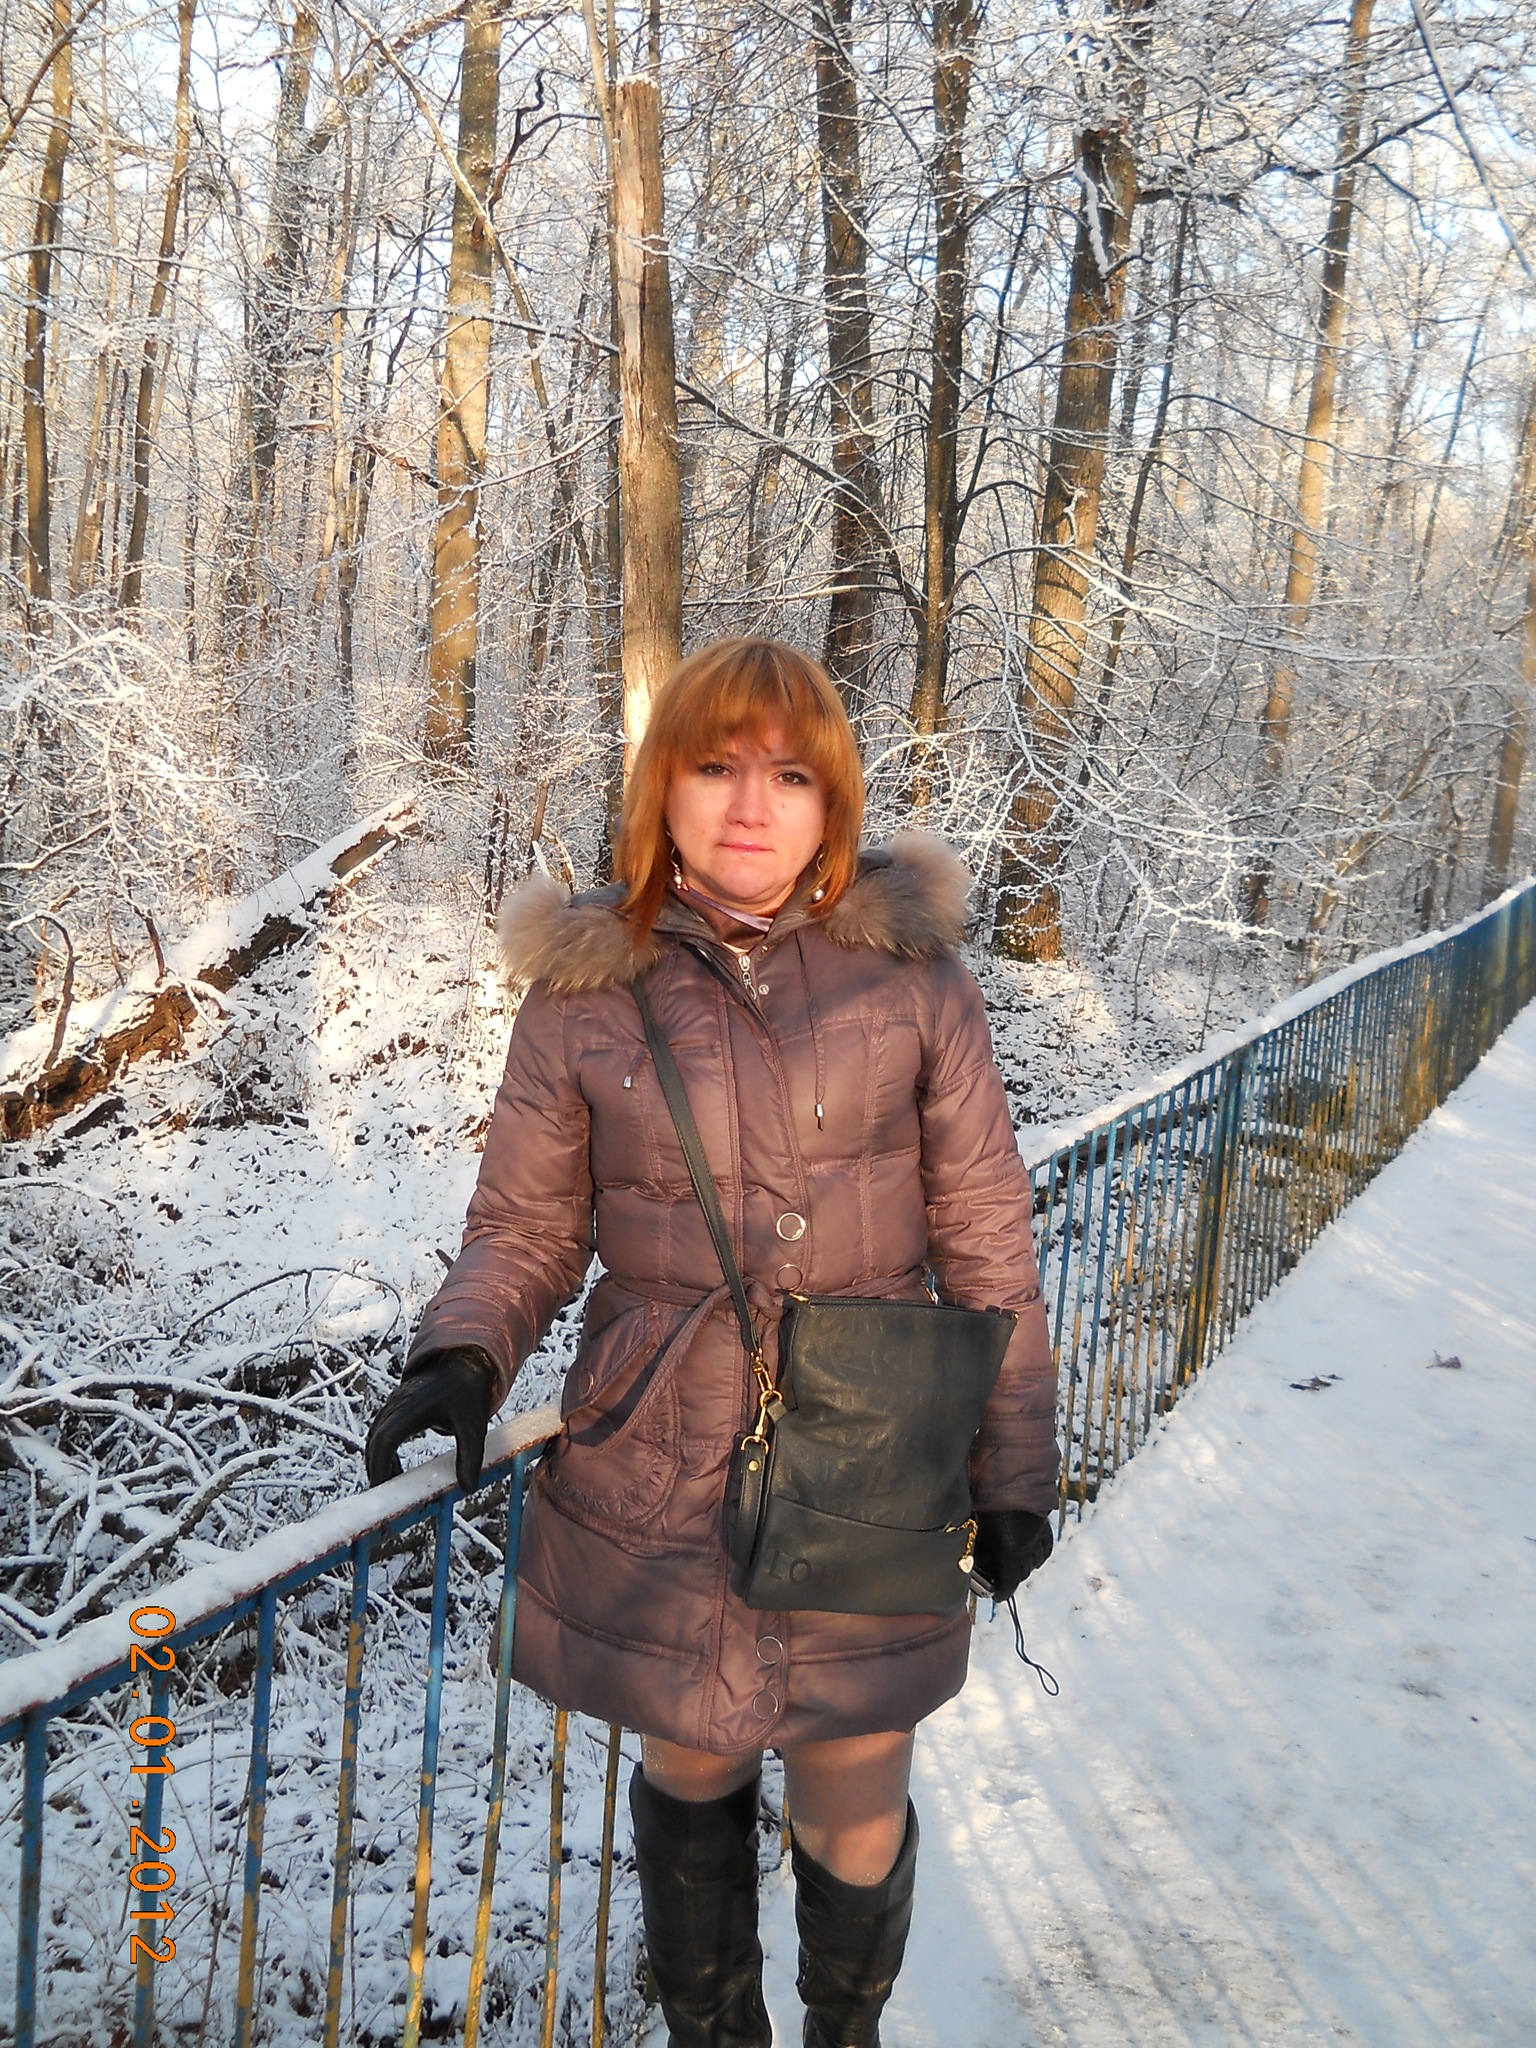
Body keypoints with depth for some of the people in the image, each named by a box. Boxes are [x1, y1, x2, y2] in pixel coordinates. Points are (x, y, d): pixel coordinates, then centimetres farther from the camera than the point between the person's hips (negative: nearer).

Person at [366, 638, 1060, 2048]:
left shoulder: (910, 975, -5)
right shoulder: (584, 992, -5)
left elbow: (986, 1239, 0)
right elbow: (525, 1228, 5)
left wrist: (1017, 1466, 3)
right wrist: (464, 1358, -15)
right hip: (659, 1491, 0)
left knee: (855, 1814, 15)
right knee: (695, 1775, 19)